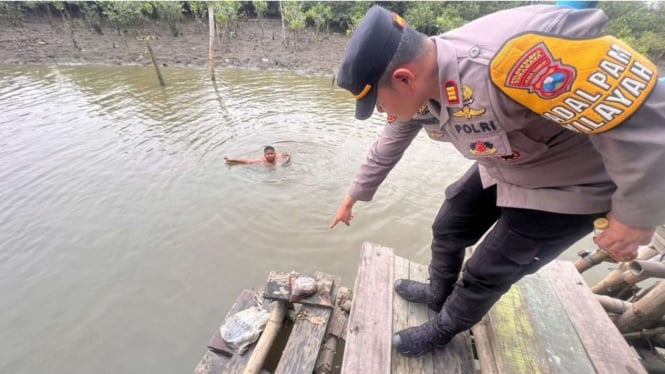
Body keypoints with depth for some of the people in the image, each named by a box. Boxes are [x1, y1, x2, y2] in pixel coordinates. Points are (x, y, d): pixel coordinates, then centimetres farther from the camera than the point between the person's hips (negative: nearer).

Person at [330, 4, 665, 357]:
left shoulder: (515, 52, -40)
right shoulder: (415, 90, -12)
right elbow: (386, 150, 1)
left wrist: (636, 214, -19)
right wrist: (352, 198, 11)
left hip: (568, 185, -6)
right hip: (500, 170, 7)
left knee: (487, 272, 3)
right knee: (446, 231, 15)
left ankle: (443, 329, 34)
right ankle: (438, 293, 45)